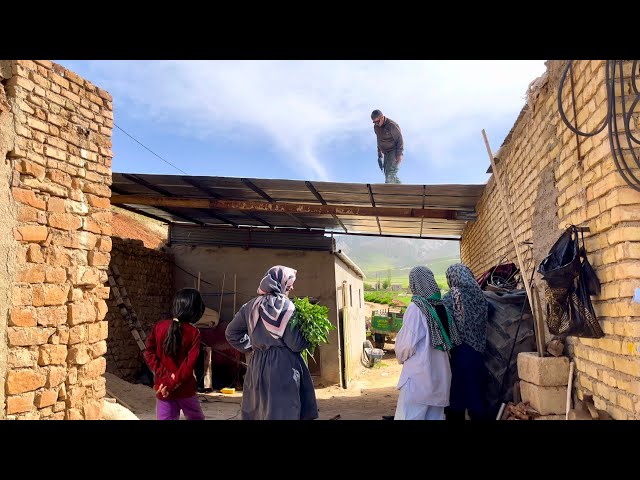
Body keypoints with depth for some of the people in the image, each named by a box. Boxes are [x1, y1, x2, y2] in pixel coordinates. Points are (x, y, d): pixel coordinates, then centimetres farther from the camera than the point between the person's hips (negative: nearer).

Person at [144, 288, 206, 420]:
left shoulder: (159, 326, -2)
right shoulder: (194, 333, -12)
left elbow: (149, 353, -4)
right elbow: (189, 364, -17)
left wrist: (165, 376, -7)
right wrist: (172, 383, -13)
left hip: (162, 386, 2)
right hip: (185, 388, -2)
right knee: (196, 417, 20)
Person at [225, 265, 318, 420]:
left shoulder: (251, 305, 7)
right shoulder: (285, 305, -11)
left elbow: (231, 333, 15)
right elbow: (295, 344, -13)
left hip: (256, 365, 6)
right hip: (282, 367, -6)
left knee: (256, 411, 16)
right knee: (281, 412, 1)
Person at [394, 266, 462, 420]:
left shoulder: (416, 307, -12)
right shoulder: (442, 306, 6)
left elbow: (408, 344, -13)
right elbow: (451, 341, 9)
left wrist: (401, 358, 7)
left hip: (419, 374, -7)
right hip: (440, 374, 7)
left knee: (409, 415, -1)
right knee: (435, 415, 13)